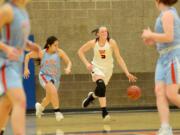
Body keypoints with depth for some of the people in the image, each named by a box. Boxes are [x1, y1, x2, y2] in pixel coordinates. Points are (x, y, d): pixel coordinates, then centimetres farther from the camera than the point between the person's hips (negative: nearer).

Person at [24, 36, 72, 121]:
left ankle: (40, 106, 54)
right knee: (53, 91, -32)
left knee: (49, 98, 21)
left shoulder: (59, 52, -12)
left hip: (55, 77, 4)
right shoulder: (42, 53, -13)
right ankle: (57, 112, -26)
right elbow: (28, 56, 1)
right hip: (45, 76, -4)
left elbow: (69, 62, -11)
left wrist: (68, 68, -33)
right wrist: (26, 69, -4)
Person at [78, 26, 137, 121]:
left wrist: (127, 73, -22)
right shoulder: (93, 43, -14)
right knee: (101, 86, -28)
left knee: (101, 90, 10)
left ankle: (91, 96, 50)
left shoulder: (111, 43, -18)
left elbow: (119, 58, -17)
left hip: (108, 68, 2)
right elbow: (80, 51, 1)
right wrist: (87, 63, -12)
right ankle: (104, 112, -24)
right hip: (97, 67, -2)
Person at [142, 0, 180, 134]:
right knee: (159, 92, -7)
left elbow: (169, 37, -22)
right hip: (164, 58, 9)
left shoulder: (167, 13, -11)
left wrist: (150, 35, -7)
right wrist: (154, 41, 16)